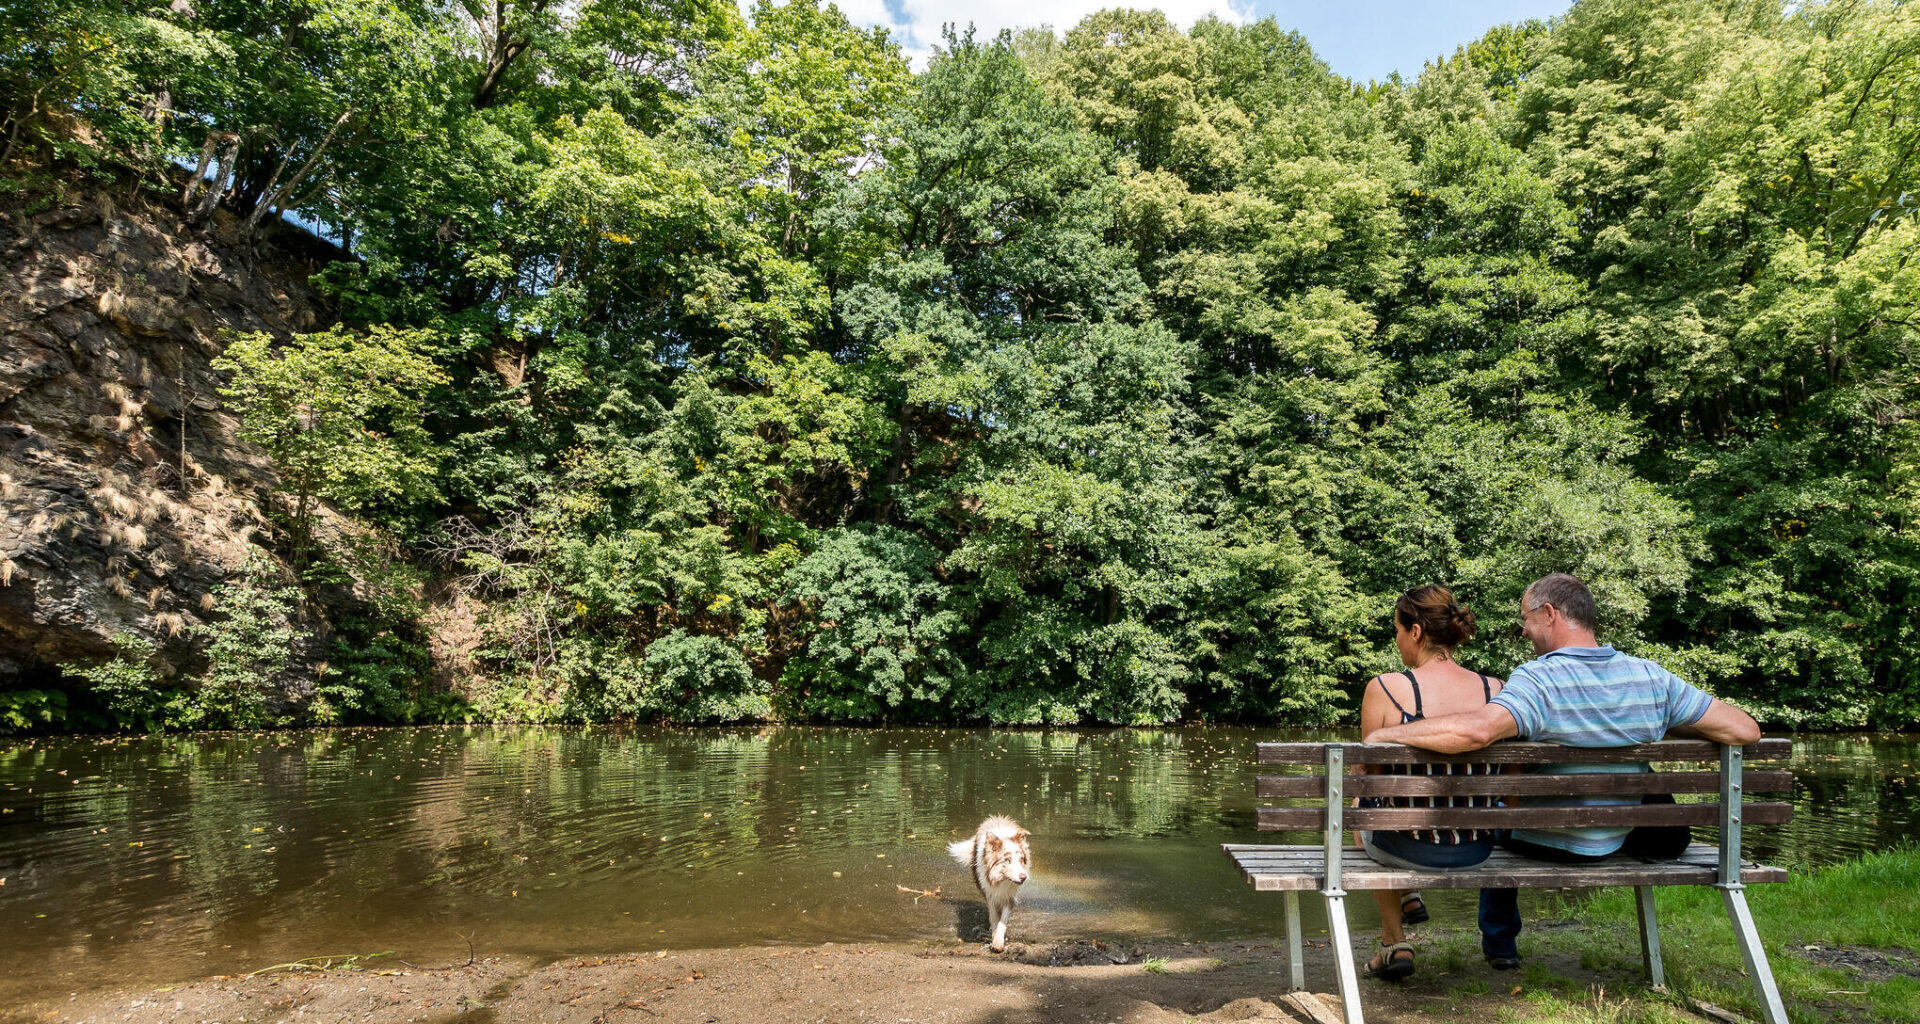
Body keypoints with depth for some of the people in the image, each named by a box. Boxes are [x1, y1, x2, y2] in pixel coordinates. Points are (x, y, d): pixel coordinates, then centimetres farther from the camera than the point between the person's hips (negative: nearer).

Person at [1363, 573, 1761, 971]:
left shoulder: (1537, 680, -31)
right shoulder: (1652, 678, -12)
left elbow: (1477, 730, -49)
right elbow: (1745, 730, -7)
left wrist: (1382, 735, -39)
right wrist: (1665, 727, 8)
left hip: (1544, 843, -5)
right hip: (1616, 843, 5)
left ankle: (1500, 944, 40)